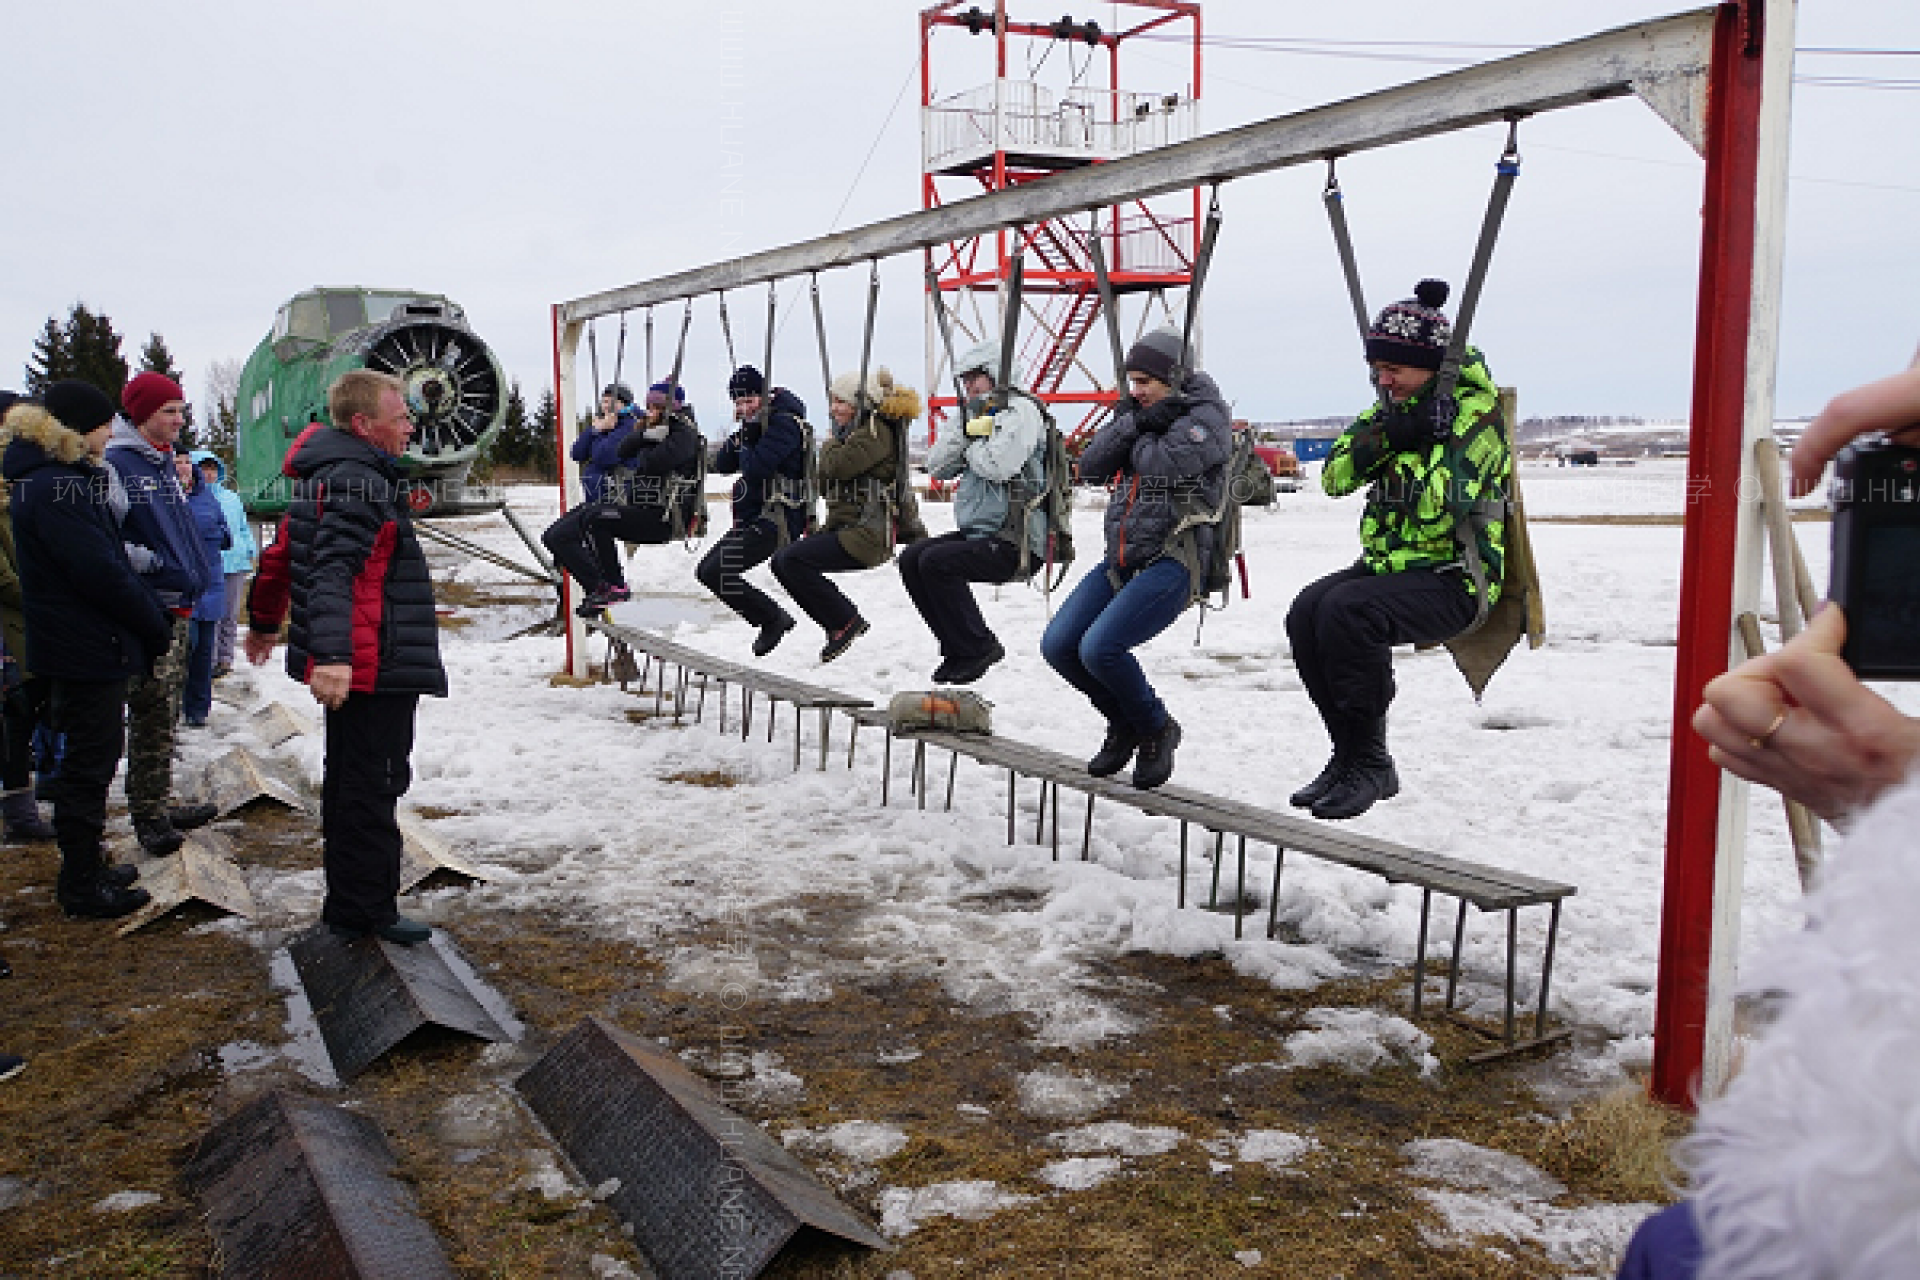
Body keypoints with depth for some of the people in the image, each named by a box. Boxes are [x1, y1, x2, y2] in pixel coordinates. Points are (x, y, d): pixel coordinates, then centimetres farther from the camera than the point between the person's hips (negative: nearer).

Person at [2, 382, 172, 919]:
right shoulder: (54, 489, -20)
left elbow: (111, 559, 14)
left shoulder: (66, 479, 13)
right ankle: (82, 886, 11)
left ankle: (87, 868, 31)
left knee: (90, 759, 19)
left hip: (85, 647, 10)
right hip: (88, 650, -10)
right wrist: (155, 625, -12)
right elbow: (101, 572, -23)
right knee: (88, 766, 0)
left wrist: (153, 613, 7)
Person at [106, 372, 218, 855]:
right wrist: (149, 561, -18)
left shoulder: (163, 462, 16)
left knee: (164, 716, 15)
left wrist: (195, 576, 19)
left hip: (178, 606, 9)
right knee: (152, 716, -5)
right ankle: (149, 816, 4)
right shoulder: (115, 464, -13)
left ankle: (159, 805, 25)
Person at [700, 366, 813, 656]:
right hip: (752, 518, 11)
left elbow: (754, 469, -25)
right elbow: (722, 465, 11)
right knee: (705, 572, 15)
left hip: (778, 520, -11)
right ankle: (771, 621, 16)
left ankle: (773, 618, -5)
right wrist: (741, 436, -4)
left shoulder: (784, 423, -14)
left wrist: (748, 439, -7)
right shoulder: (755, 424, 15)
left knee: (715, 573, -19)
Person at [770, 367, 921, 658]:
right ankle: (838, 625, 7)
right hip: (841, 526, 11)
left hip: (867, 534, -11)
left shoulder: (877, 430, -9)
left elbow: (839, 465, -22)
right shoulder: (852, 431, 22)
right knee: (780, 562, 6)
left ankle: (846, 621, -10)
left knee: (793, 560, -20)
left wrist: (830, 445, -1)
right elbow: (826, 486, 24)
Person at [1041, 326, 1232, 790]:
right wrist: (1133, 423, -6)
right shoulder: (1137, 412, 17)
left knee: (1099, 649, -24)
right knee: (1057, 646, -2)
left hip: (1174, 559, -8)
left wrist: (1143, 434, -2)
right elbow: (1091, 465, 5)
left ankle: (1156, 729, 3)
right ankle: (1125, 723, 21)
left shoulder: (1206, 416, -4)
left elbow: (1162, 465, -22)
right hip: (1122, 558, 8)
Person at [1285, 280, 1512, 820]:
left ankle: (1367, 761, -18)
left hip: (1452, 579, -7)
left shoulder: (1476, 411, -9)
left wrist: (1435, 437, -18)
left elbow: (1441, 509, -22)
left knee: (1347, 611, -31)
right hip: (1384, 566, 7)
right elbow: (1334, 478, 5)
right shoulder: (1391, 409, 14)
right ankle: (1351, 755, -9)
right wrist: (1381, 437, -9)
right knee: (1306, 611, -19)